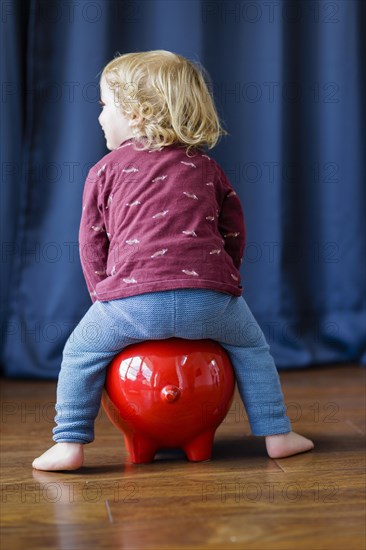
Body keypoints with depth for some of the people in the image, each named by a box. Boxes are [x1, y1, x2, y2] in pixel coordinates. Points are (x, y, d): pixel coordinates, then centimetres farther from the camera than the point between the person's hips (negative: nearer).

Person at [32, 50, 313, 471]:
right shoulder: (206, 167, 21)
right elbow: (234, 233, 22)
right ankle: (276, 434, 23)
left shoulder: (107, 170, 14)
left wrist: (103, 295, 25)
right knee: (252, 346, 27)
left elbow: (91, 241, 14)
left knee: (80, 353, 18)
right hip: (210, 297, 2)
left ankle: (69, 445, 14)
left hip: (134, 298, -2)